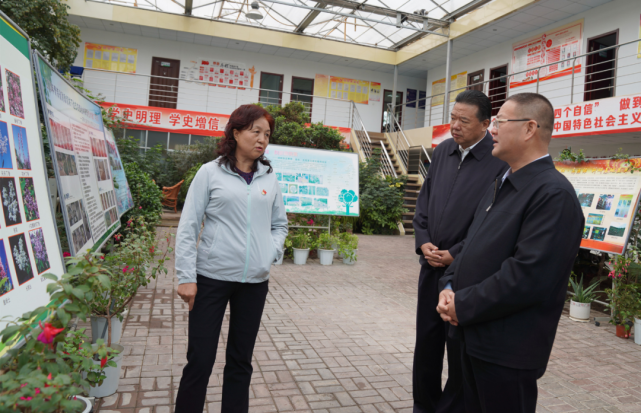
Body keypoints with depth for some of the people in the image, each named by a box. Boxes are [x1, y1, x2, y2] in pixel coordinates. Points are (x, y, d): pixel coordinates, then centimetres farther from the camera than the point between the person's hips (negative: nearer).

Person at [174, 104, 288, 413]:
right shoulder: (211, 172, -3)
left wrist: (272, 254, -2)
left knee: (241, 360, 14)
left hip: (254, 282, 3)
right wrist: (186, 277, -9)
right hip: (211, 278, -3)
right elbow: (187, 228, -4)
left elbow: (280, 224, 15)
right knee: (200, 360, 5)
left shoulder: (269, 178, 8)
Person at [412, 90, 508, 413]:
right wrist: (423, 241, 0)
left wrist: (455, 254, -13)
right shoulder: (442, 151, 6)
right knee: (426, 343, 17)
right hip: (431, 266, 6)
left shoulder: (501, 161, -14)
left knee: (459, 350, 11)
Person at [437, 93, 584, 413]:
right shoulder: (499, 186, 12)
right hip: (473, 338, 8)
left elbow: (528, 276, -26)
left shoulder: (554, 194, -18)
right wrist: (449, 288, -1)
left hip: (507, 352, -8)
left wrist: (462, 306, -17)